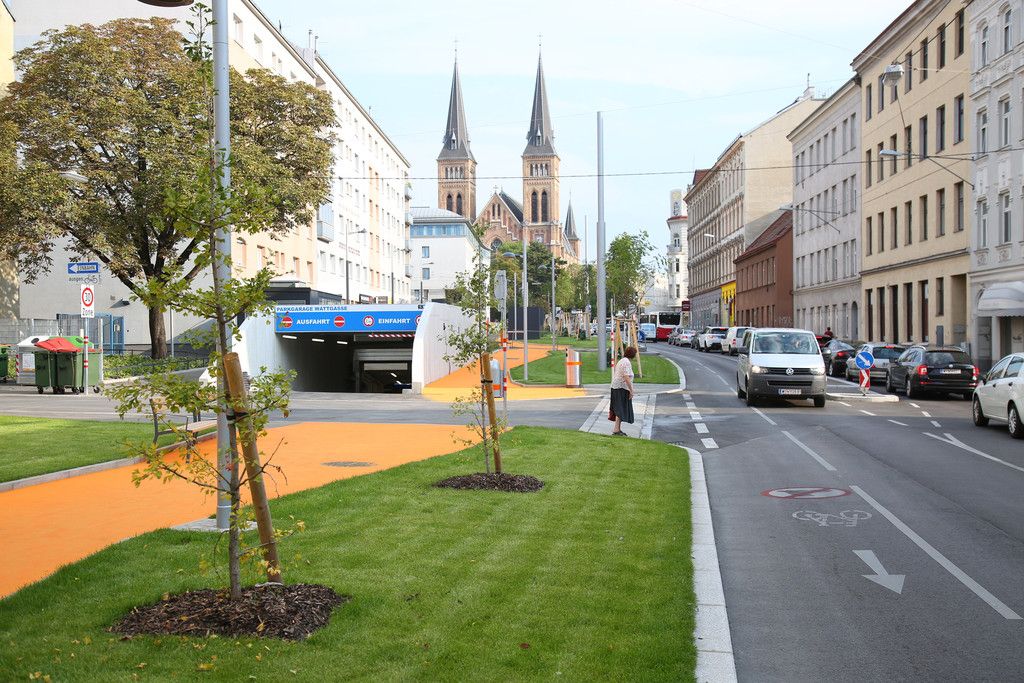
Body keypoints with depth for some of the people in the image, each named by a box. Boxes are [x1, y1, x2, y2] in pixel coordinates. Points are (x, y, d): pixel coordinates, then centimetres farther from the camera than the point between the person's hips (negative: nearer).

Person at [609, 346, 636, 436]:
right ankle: (616, 429, -14)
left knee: (620, 409, 13)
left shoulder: (622, 360, 15)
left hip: (616, 387, 10)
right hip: (622, 388, -10)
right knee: (621, 409, -10)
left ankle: (618, 429, 16)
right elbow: (626, 377, -23)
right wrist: (631, 390, -20)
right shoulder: (627, 362, -16)